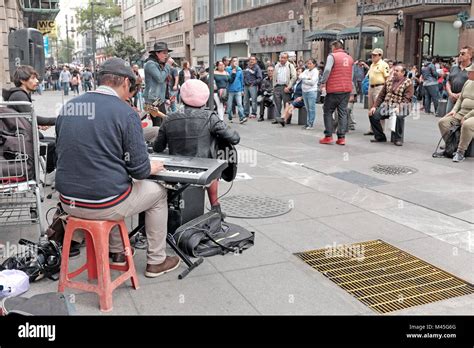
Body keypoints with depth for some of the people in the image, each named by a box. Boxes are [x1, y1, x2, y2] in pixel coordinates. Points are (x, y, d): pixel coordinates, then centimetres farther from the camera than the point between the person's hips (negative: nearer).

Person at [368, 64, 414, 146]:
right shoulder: (389, 80, 14)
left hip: (399, 106, -5)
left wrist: (398, 108, -28)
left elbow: (406, 99, -13)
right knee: (373, 115, -17)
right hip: (386, 105, 5)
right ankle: (380, 137, 3)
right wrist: (375, 106, 3)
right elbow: (381, 95, 14)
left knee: (399, 116, -38)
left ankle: (398, 139, -16)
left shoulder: (408, 83, -3)